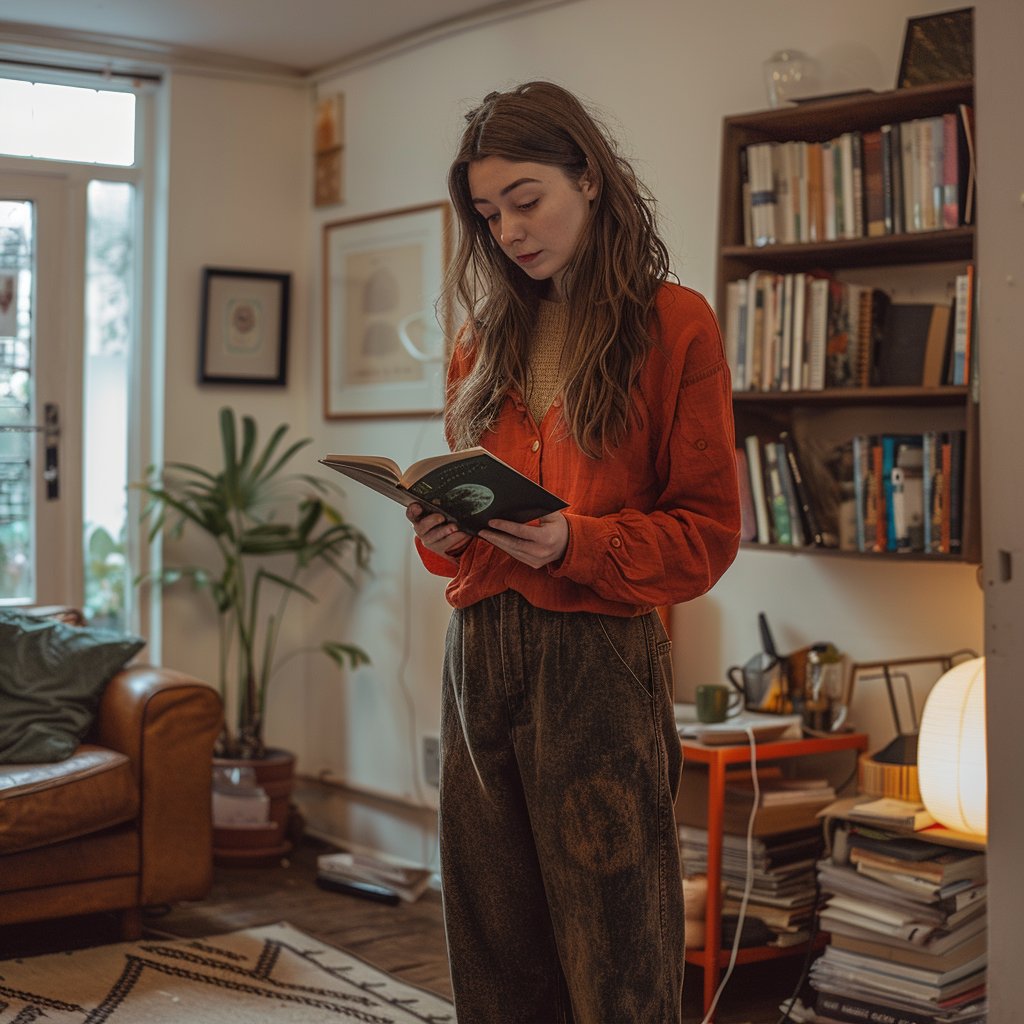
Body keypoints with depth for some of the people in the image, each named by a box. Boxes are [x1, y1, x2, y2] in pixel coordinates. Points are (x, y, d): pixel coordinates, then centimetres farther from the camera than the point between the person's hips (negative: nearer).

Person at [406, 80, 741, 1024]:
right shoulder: (488, 336, 15)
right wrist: (442, 530, -1)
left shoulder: (675, 326, -1)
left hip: (600, 660, -5)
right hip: (479, 652, 5)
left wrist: (575, 544, -19)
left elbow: (708, 531, -4)